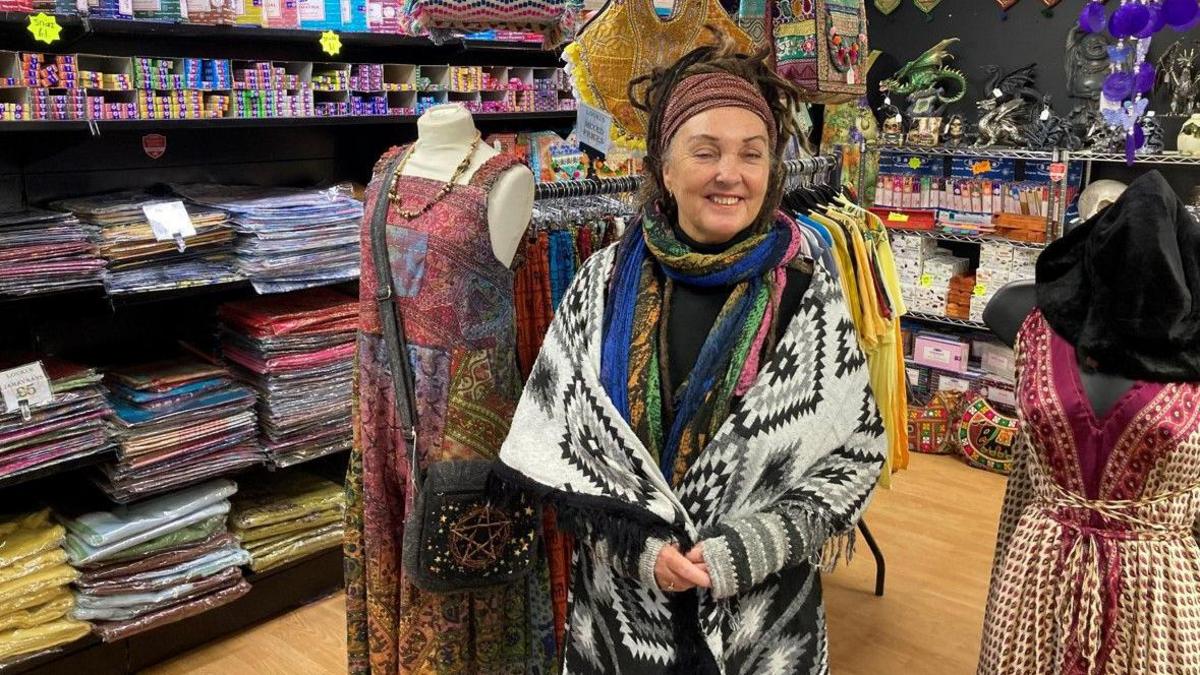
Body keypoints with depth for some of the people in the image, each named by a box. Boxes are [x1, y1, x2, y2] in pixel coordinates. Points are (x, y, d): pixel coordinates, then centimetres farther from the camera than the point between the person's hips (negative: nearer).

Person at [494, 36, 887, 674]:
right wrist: (639, 546, -14)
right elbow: (551, 439, -3)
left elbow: (856, 451, -4)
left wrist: (748, 549, -14)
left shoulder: (807, 294, -10)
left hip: (763, 604, -1)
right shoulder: (605, 284, -7)